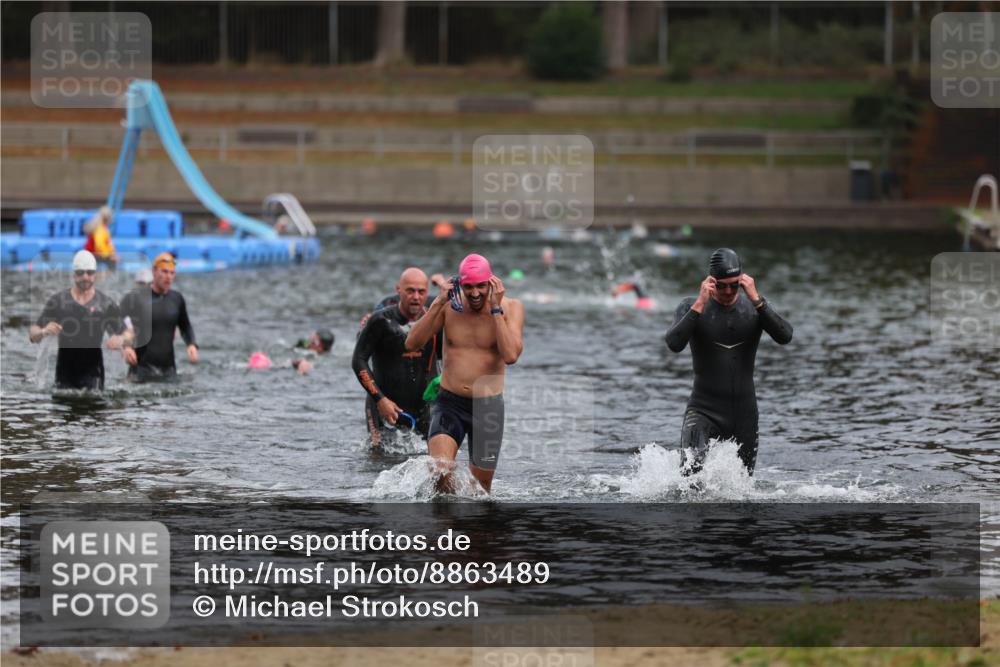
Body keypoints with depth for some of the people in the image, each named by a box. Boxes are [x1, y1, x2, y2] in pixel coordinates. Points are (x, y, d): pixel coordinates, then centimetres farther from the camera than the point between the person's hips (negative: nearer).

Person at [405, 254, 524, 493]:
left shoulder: (510, 308, -7)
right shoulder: (450, 305, -2)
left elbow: (511, 355, -21)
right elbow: (412, 343, -10)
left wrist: (496, 309, -22)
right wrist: (439, 303, -17)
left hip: (488, 405, 0)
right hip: (449, 402, 0)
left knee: (481, 485, 11)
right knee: (440, 472, -22)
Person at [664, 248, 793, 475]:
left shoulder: (754, 307, 2)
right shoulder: (692, 306, -4)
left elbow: (785, 337, -15)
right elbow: (674, 344, -21)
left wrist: (756, 300, -22)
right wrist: (700, 303, -25)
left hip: (744, 412, 3)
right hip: (704, 411, -3)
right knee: (693, 470, -28)